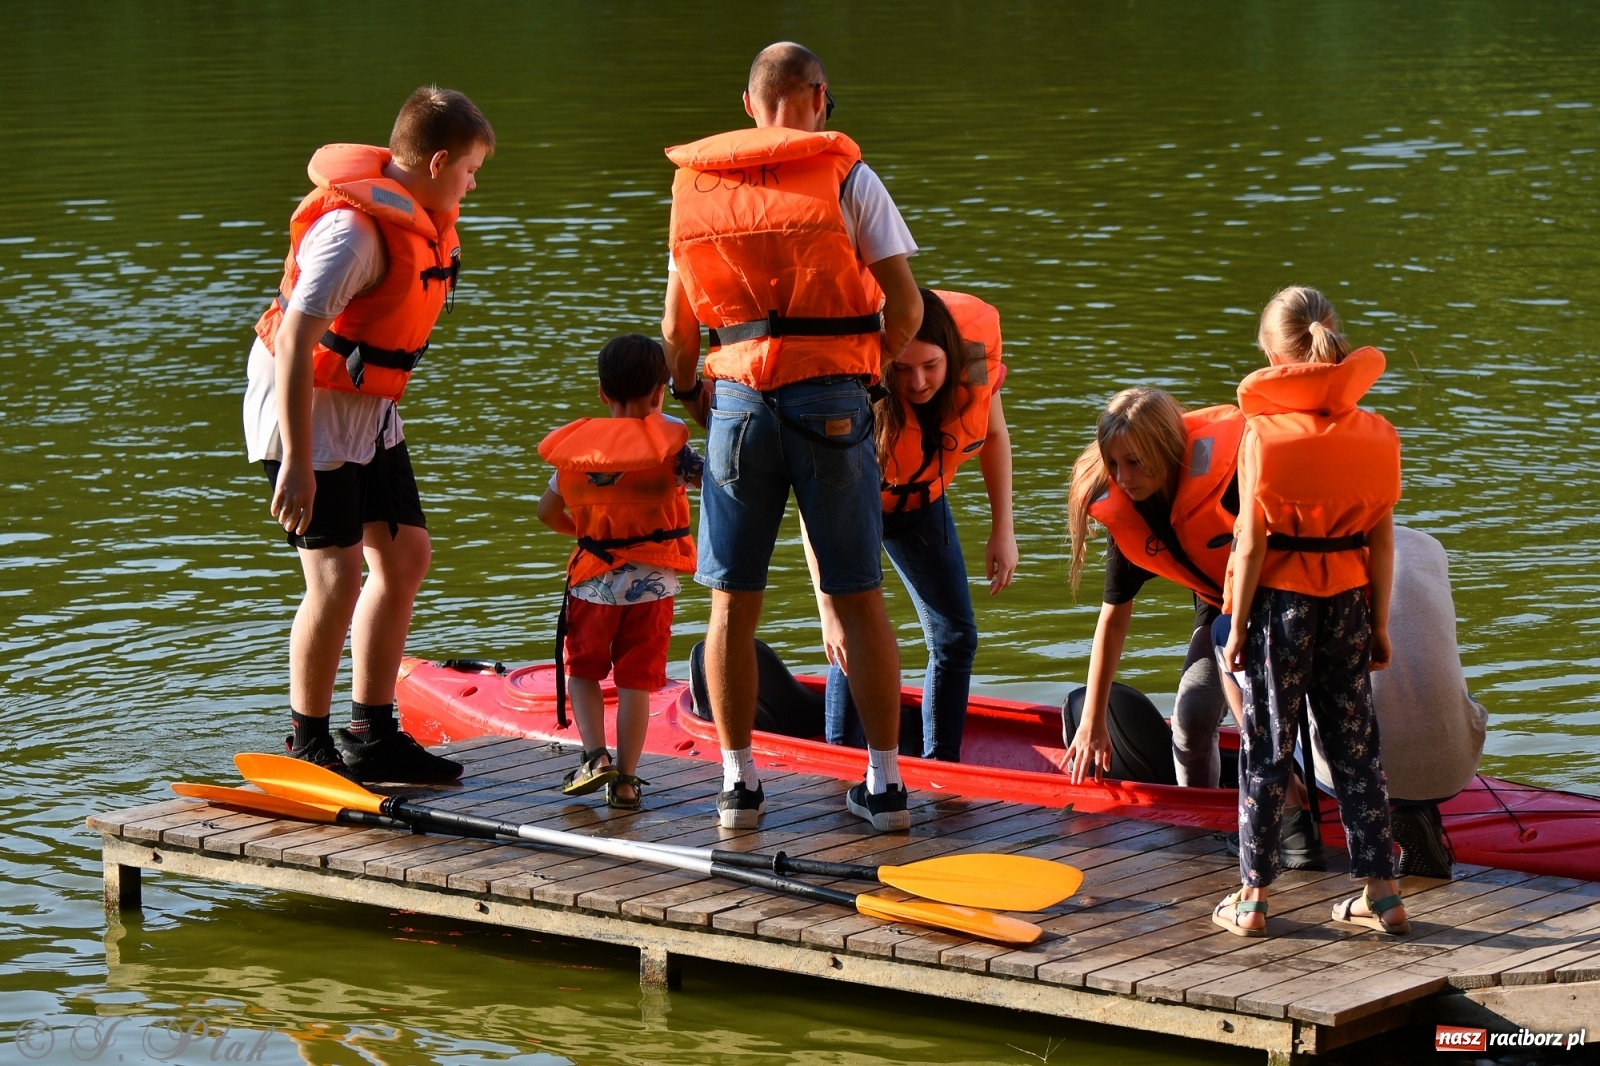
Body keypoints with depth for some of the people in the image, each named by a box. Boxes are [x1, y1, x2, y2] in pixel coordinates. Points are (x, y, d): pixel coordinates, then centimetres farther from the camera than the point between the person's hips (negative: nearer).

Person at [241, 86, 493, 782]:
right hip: (310, 408, -10)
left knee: (404, 556, 9)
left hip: (367, 409, 10)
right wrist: (296, 460, -31)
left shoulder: (419, 214, 4)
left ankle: (372, 737, 18)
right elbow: (295, 339, -29)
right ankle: (308, 752, 2)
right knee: (338, 577, -10)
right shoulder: (355, 227, -26)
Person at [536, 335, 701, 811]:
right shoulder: (668, 441, -7)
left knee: (581, 668, 16)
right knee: (636, 679, 3)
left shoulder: (579, 443, 3)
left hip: (594, 580, 1)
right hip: (652, 582, -1)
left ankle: (595, 755, -1)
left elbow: (548, 509, 10)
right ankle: (625, 779, 2)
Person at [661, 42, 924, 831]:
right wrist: (875, 363, 16)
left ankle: (738, 783, 9)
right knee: (858, 599, 5)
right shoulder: (846, 177, 0)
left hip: (738, 402, 1)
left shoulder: (699, 184, 9)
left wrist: (686, 393, 28)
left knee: (732, 603, 9)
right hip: (831, 402, -1)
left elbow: (677, 322, 10)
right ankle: (885, 783, 7)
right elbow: (905, 304, -3)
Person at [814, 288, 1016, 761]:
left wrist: (1003, 529, -5)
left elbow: (993, 434, -6)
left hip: (922, 501, 5)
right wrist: (829, 610, -44)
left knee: (956, 638, 3)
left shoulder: (979, 338, -28)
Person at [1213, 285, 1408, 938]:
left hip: (1280, 602, -3)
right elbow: (1382, 544, 1)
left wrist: (1237, 628, -3)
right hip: (1348, 605, 3)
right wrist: (1379, 625, 11)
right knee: (1355, 746, 12)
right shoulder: (1377, 435, -3)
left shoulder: (1264, 434, -12)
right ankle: (1380, 893, 13)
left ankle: (1253, 898, 9)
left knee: (1265, 750, 6)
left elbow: (1252, 546, -11)